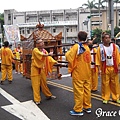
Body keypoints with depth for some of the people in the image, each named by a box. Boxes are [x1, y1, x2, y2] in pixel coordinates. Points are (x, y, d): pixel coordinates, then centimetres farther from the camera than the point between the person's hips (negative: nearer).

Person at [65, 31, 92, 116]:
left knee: (78, 91, -1)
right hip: (87, 72, 7)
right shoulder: (87, 47, 9)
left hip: (78, 73, -6)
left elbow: (68, 56, -13)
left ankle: (78, 110, 6)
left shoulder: (76, 46, -10)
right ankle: (87, 107, 24)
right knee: (87, 89, 13)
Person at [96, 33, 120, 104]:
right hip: (105, 68, -2)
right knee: (105, 83, 3)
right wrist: (99, 67, -8)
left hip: (113, 67, 2)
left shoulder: (114, 46, 4)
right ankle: (105, 98, 13)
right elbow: (98, 58, -3)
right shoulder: (100, 48, -2)